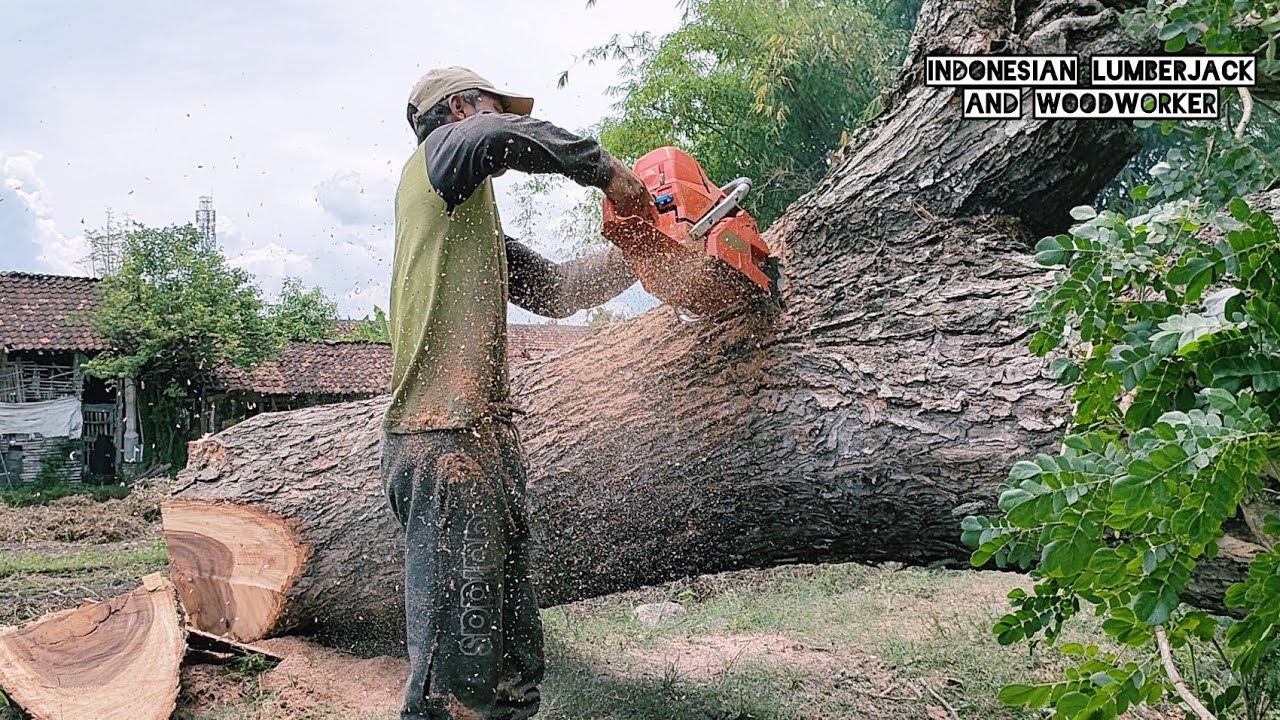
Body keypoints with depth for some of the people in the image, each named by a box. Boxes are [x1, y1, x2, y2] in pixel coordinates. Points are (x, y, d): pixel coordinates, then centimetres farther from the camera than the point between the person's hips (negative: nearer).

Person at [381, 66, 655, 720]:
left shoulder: (475, 226, 26)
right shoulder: (441, 149, 1)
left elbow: (554, 291, 30)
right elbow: (501, 136, -22)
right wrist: (606, 170, -11)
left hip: (488, 439, 10)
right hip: (447, 443, -10)